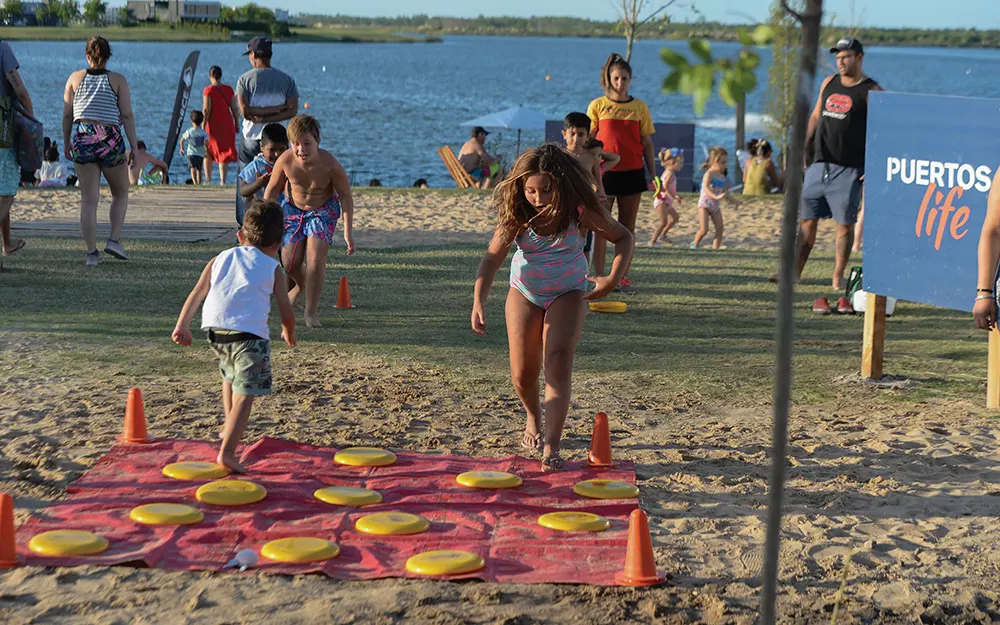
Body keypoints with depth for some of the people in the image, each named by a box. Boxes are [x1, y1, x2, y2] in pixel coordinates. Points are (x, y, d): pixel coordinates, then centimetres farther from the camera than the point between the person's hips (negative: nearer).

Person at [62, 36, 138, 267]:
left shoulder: (75, 77, 8)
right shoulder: (118, 80, 3)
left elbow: (67, 115, 8)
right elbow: (127, 116, -3)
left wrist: (66, 144, 18)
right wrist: (134, 147, 0)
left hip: (82, 138, 2)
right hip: (110, 139, -2)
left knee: (88, 200, 4)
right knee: (120, 193, 18)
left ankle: (92, 253, 2)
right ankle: (114, 239, 5)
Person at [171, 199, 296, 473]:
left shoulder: (221, 258, 22)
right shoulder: (273, 268, 13)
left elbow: (197, 293, 12)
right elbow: (286, 312, 10)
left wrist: (182, 325, 10)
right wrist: (289, 333, 30)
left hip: (215, 328, 5)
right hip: (249, 331, -5)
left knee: (230, 375, 32)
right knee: (245, 395, -5)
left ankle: (229, 428, 44)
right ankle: (227, 451, -18)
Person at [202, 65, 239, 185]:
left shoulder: (208, 90, -8)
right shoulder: (229, 89, 2)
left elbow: (206, 110, -12)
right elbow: (234, 109, 4)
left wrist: (203, 126, -8)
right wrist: (237, 124, 14)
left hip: (213, 125, -2)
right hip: (227, 124, 2)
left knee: (208, 153, 14)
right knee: (224, 153, 6)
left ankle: (208, 180, 13)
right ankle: (223, 181, -2)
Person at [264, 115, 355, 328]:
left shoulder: (330, 164, -31)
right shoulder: (286, 161, -26)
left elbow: (346, 197, -17)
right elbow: (272, 190, -7)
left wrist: (348, 231, -20)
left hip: (323, 211, -2)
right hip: (293, 209, 2)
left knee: (316, 261, -16)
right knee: (290, 264, 4)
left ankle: (311, 312, -1)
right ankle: (301, 285, 42)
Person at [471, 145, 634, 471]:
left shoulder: (580, 212, -21)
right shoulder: (517, 215, -19)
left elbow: (623, 237, -7)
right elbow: (493, 258, -23)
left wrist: (613, 278, -20)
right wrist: (479, 301, -37)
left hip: (567, 293, -2)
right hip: (525, 293, 2)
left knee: (558, 362, -22)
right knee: (523, 374, 2)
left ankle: (551, 446, -27)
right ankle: (533, 419, 37)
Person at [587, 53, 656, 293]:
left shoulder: (639, 107, 7)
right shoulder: (597, 106, 2)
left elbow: (647, 143, 9)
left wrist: (653, 174, 5)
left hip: (633, 172, 2)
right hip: (604, 172, -2)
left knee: (628, 226, 4)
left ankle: (623, 277, 10)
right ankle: (599, 277, 4)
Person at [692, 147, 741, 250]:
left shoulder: (723, 177, 7)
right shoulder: (709, 174, -15)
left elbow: (725, 193, 19)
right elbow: (706, 188, -33)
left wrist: (733, 201, 6)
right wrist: (716, 196, -48)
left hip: (716, 206, 7)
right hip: (705, 204, -7)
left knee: (720, 228, -5)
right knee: (704, 229, -11)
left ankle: (715, 248, 0)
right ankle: (694, 244, 12)